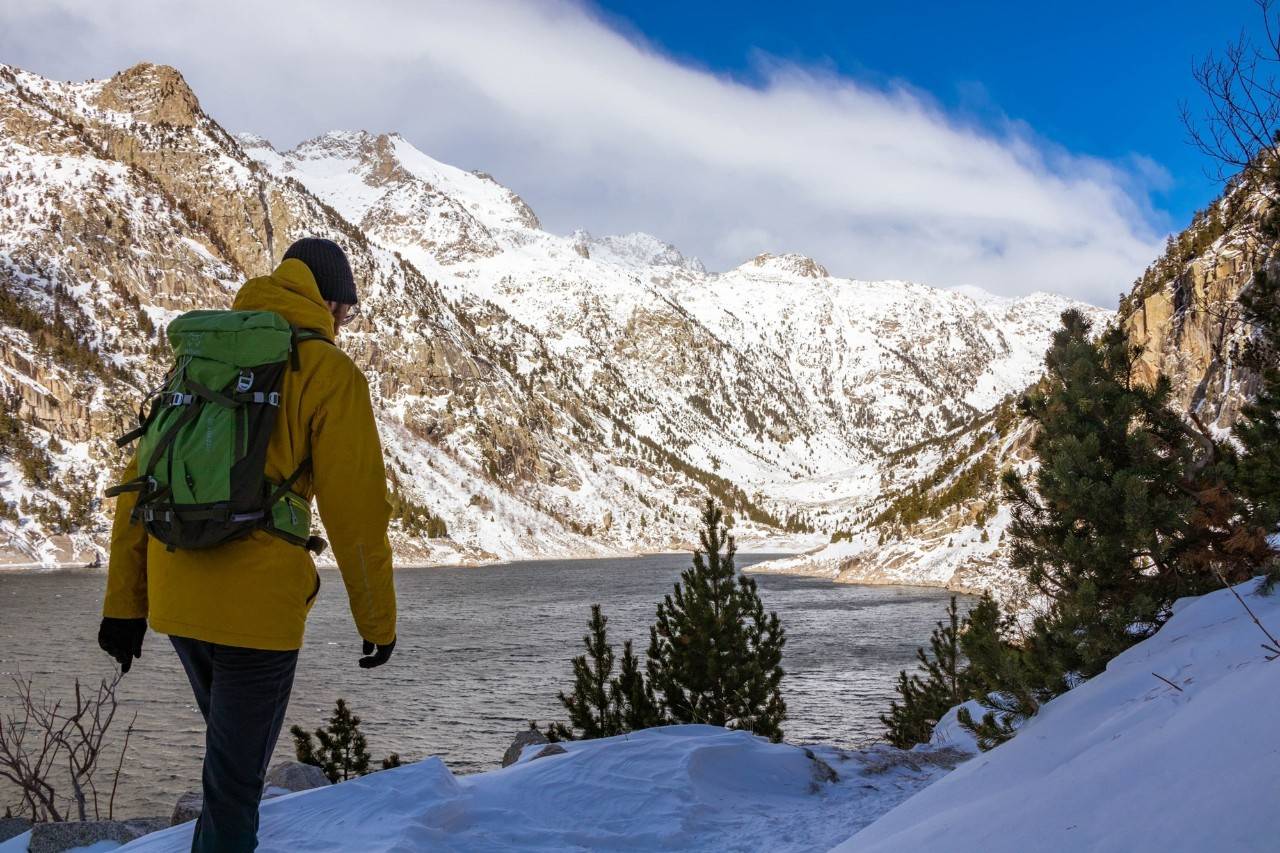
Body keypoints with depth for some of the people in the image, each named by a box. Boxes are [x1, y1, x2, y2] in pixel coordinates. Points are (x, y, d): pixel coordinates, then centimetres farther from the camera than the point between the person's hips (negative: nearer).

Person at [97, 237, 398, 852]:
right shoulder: (328, 372, -4)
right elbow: (356, 511, -7)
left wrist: (124, 604, 14)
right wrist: (378, 619, 4)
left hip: (175, 601, 6)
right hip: (258, 606, -6)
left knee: (233, 751, 26)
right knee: (235, 779, 4)